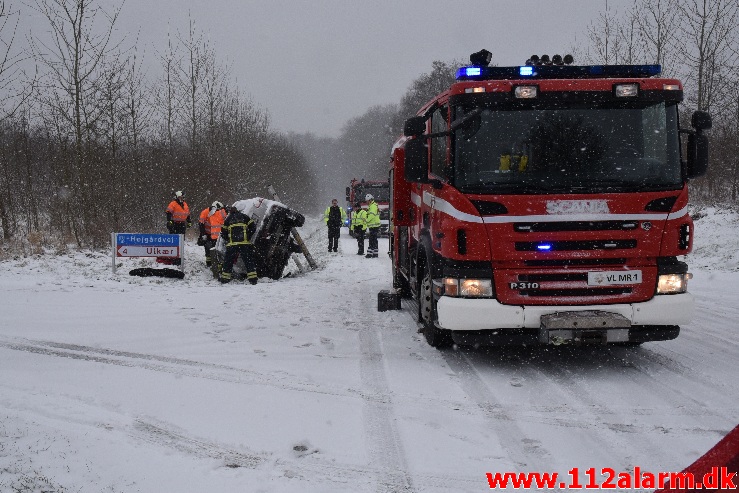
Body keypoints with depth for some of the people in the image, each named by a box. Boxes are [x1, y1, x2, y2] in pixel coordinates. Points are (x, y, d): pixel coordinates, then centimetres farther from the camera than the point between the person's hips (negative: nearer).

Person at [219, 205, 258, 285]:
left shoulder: (228, 219, 16)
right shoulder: (244, 217, 14)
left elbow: (223, 232, 14)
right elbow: (253, 227, 8)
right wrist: (248, 237, 16)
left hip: (232, 243, 1)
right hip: (245, 243, -1)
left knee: (228, 261, 10)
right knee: (248, 260, 1)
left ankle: (225, 277, 11)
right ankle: (252, 278, -5)